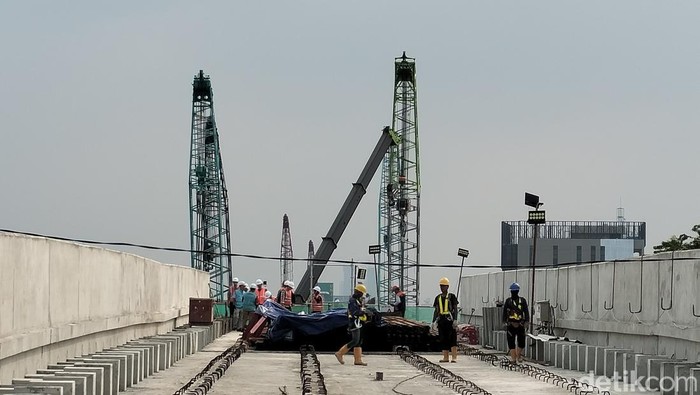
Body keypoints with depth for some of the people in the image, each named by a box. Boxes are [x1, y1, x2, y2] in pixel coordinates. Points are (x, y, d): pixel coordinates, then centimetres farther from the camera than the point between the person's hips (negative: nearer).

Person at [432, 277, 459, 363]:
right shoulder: (438, 298, 15)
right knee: (443, 339, 4)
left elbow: (455, 309, -2)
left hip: (450, 319, -5)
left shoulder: (452, 296, 2)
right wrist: (433, 322, 11)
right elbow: (436, 310, 17)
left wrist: (455, 320, -12)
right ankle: (445, 357, 8)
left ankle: (454, 357, -10)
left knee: (452, 339, -9)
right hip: (441, 320, 5)